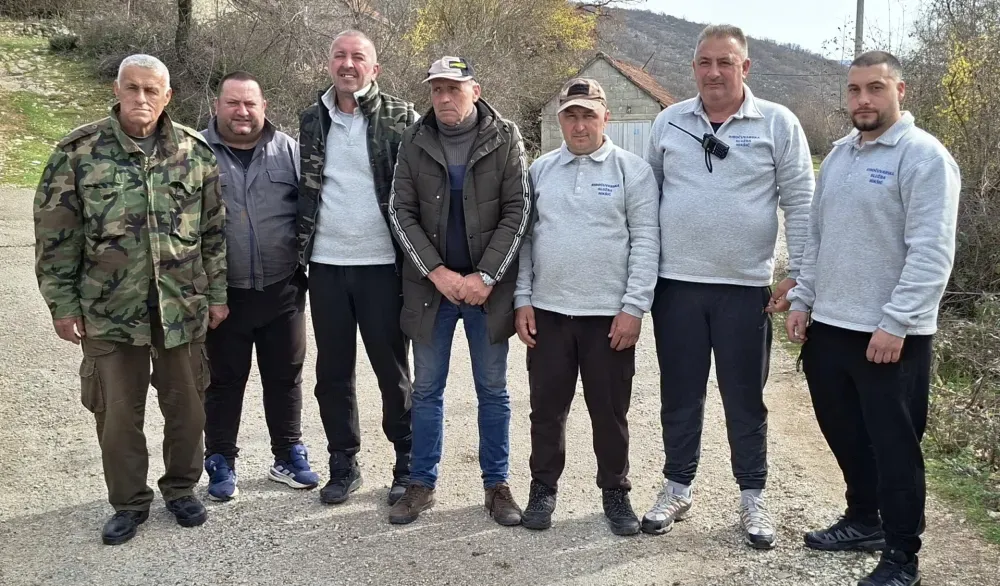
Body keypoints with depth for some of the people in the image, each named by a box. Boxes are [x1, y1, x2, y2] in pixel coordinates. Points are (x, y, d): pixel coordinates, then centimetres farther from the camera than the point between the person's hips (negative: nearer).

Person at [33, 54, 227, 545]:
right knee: (117, 414, 9)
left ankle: (181, 488, 34)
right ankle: (129, 503, 28)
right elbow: (55, 236, -2)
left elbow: (214, 230, 6)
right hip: (109, 309, -1)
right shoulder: (79, 151, -4)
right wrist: (62, 305, -3)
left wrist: (217, 293, 4)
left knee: (187, 408, 12)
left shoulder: (194, 150, 1)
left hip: (183, 307, 1)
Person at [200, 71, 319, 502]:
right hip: (224, 294, -1)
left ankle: (288, 456, 28)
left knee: (285, 378, 12)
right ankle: (221, 463, 25)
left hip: (283, 291, 2)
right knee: (224, 381, 11)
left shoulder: (288, 150, 3)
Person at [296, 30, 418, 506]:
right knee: (332, 371, 10)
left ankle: (408, 465, 19)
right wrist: (300, 251, 9)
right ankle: (343, 464, 24)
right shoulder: (312, 120, 9)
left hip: (382, 264, -4)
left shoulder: (400, 116, -2)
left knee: (393, 370, 5)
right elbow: (304, 189, 15)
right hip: (326, 265, 4)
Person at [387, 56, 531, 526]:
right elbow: (401, 212, -1)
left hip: (488, 286, -1)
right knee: (426, 390, 10)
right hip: (430, 284, 2)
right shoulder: (414, 142, 2)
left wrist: (484, 277, -14)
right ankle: (422, 483, 23)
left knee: (493, 391, 9)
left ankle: (496, 484, 22)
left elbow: (517, 211, -6)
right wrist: (438, 272, -12)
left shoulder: (506, 138, -2)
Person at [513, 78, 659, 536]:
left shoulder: (633, 170, -2)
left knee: (610, 411, 9)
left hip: (610, 314, -2)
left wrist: (634, 307, -11)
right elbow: (524, 237, 9)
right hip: (547, 311, 3)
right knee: (547, 408, 11)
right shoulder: (540, 171, 8)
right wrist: (522, 299, 2)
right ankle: (543, 488, 27)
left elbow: (646, 242, -5)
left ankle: (615, 491, 25)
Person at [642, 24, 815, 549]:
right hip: (676, 284, 2)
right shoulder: (668, 122, 6)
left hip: (746, 287, -2)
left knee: (745, 399, 8)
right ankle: (677, 489, 28)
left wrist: (797, 275, -6)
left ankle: (752, 499, 23)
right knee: (680, 396, 12)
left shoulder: (778, 123, -1)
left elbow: (800, 204, -1)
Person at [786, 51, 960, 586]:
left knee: (893, 446, 3)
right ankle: (864, 521, 38)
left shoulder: (923, 156, -11)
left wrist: (895, 324, -22)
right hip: (828, 326, 7)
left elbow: (931, 253, -18)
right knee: (846, 436, 18)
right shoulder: (838, 155, 13)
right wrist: (801, 301, 10)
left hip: (889, 335, -7)